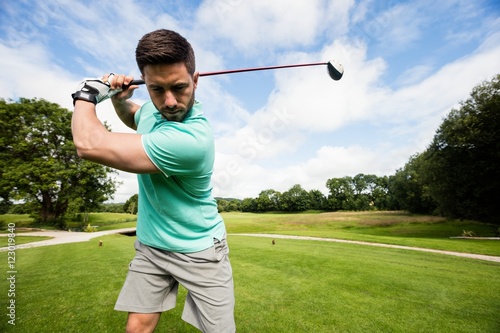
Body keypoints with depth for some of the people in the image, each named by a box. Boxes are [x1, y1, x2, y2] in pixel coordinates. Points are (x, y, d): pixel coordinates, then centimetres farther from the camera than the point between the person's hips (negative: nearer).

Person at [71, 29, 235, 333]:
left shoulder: (192, 139, -33)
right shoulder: (155, 108, -4)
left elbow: (89, 145, -29)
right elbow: (133, 117, 23)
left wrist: (86, 94, -9)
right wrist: (119, 97, 1)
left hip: (199, 251, -5)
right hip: (150, 245, 6)